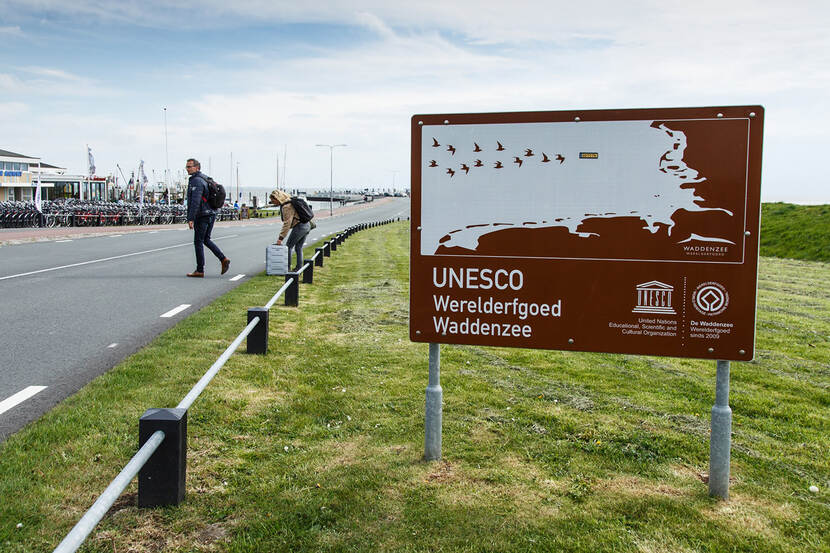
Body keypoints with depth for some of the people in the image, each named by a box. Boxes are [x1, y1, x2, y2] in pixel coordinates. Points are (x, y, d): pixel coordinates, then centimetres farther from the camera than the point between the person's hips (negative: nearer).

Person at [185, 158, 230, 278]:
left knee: (198, 242, -1)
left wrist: (191, 218, -26)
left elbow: (195, 201, -24)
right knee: (206, 240, 18)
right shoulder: (204, 179, 16)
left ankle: (200, 271, 3)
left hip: (202, 216, -9)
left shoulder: (196, 181, -15)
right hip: (211, 214, 9)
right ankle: (223, 259, 8)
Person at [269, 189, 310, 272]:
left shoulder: (286, 206, -16)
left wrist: (281, 237, -20)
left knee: (289, 246, 1)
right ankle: (299, 268, 17)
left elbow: (287, 223, -21)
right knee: (298, 247, 15)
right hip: (306, 225, 10)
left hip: (299, 227, -10)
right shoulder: (290, 201, 13)